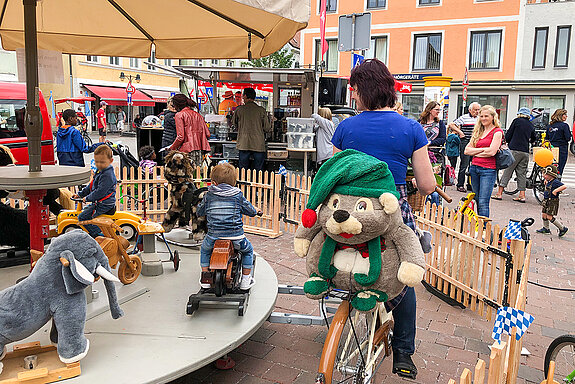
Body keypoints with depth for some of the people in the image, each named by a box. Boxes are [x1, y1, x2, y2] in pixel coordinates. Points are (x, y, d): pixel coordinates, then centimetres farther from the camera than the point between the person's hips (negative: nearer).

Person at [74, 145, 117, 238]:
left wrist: (87, 198, -14)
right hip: (100, 202, 11)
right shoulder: (100, 171, 11)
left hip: (104, 204, -11)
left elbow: (100, 191, -26)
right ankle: (95, 231, 31)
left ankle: (97, 234, -9)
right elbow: (91, 185, 23)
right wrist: (80, 194, 20)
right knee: (85, 209, 29)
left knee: (82, 217, -11)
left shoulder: (107, 175, -23)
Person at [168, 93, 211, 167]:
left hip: (188, 150, -6)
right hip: (200, 150, 6)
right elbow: (207, 134, 11)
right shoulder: (198, 115, 17)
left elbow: (180, 137, -10)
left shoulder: (179, 115, -1)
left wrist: (172, 148, 4)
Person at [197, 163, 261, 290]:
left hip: (213, 237, 1)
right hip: (236, 236, -1)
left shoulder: (209, 195, 4)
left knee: (205, 249, 33)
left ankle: (205, 277, 31)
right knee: (248, 250, 27)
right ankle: (246, 279, 26)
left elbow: (199, 212, 17)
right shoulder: (238, 195, 2)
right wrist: (256, 211, 35)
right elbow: (250, 210, 11)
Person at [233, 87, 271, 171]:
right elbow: (267, 128, -1)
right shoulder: (261, 110, -2)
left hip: (243, 145, 1)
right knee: (258, 171, 5)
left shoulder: (239, 109, 0)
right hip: (258, 145, -1)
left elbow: (234, 124, 13)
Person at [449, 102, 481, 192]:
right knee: (464, 165, -5)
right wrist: (460, 132, -14)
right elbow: (451, 125, -9)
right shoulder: (464, 118, -4)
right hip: (466, 143, -6)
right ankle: (460, 185, 2)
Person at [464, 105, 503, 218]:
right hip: (474, 167, 6)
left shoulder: (497, 132, -2)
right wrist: (482, 149, -5)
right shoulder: (478, 132, 17)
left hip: (488, 170, -6)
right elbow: (467, 150, 8)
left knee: (483, 202, -10)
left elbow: (491, 152, -14)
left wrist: (475, 152, -1)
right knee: (477, 200, 12)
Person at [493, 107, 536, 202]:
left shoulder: (517, 121, 1)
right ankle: (522, 195, 7)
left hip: (514, 150, -4)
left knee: (507, 171, -2)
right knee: (522, 173, 9)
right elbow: (533, 139, 28)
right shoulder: (531, 125, 14)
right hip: (525, 152, 5)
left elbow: (508, 135, 1)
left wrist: (508, 142, 20)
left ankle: (499, 193, -4)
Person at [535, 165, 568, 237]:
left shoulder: (555, 182, -18)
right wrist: (546, 182, 16)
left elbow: (564, 186, -31)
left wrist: (556, 190, -30)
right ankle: (546, 229, 26)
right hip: (546, 201, 9)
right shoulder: (549, 181, 9)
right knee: (543, 214, 11)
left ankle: (563, 228, 4)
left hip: (553, 202, -9)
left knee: (549, 217, -9)